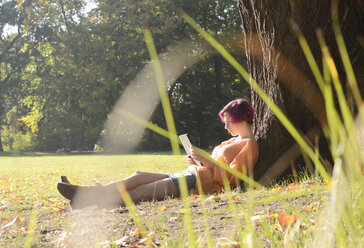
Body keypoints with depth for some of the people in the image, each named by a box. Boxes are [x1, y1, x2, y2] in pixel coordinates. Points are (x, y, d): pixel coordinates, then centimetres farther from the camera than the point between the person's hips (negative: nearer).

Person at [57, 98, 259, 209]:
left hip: (202, 183, -9)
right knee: (140, 177, -5)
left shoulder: (249, 145, -4)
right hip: (193, 176, 9)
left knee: (145, 191, -18)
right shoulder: (232, 142, 25)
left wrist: (205, 160, -14)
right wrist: (196, 163, 7)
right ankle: (85, 193, -13)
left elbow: (229, 177, -15)